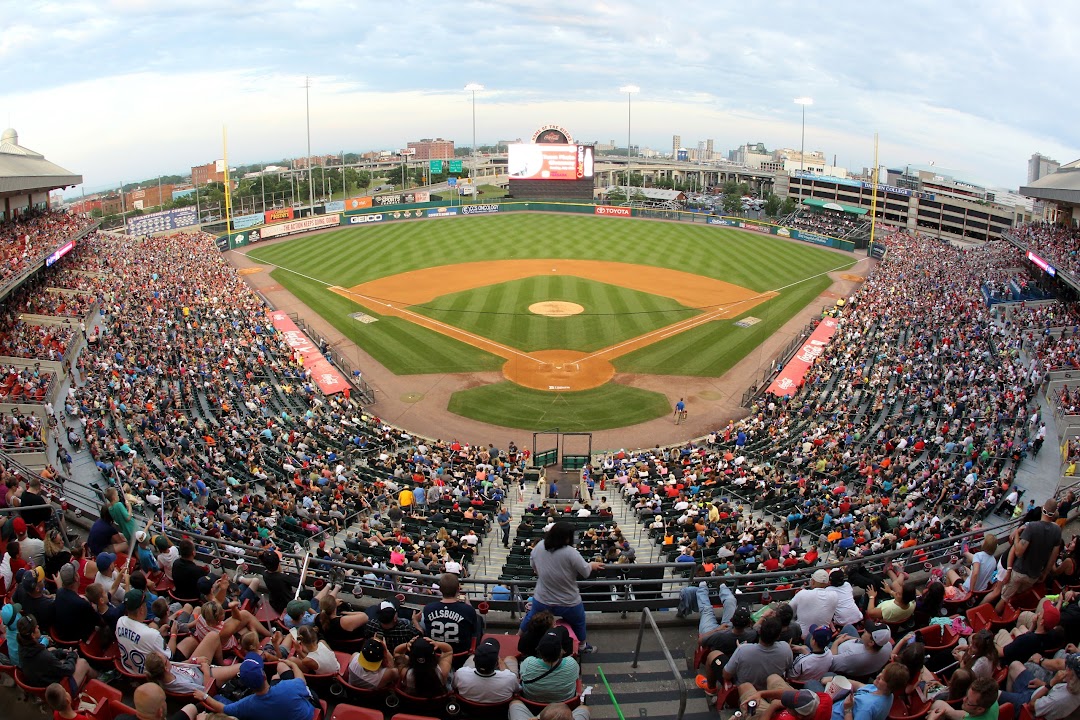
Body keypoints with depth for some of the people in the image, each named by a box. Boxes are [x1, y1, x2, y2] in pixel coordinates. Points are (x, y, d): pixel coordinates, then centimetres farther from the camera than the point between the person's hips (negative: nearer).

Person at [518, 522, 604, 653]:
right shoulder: (570, 552, -29)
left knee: (531, 617, 32)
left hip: (542, 602, 3)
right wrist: (592, 565, 5)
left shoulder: (539, 546, -13)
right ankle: (582, 646, 50)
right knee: (578, 622, 28)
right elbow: (585, 572, -17)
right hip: (569, 604, -3)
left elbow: (533, 566, 5)